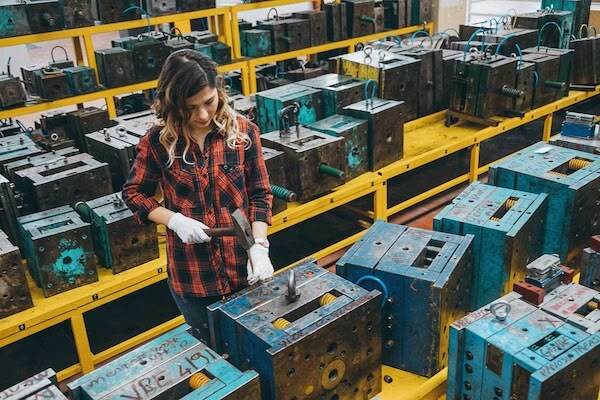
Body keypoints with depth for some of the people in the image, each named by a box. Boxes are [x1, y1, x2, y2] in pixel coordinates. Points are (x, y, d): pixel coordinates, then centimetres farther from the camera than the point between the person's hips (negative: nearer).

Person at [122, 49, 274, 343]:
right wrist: (174, 220, -14)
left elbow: (260, 193, -4)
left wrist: (259, 246, -16)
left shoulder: (243, 131, -8)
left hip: (243, 265, 1)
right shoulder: (158, 140, -9)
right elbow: (133, 193, 2)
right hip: (191, 273, 0)